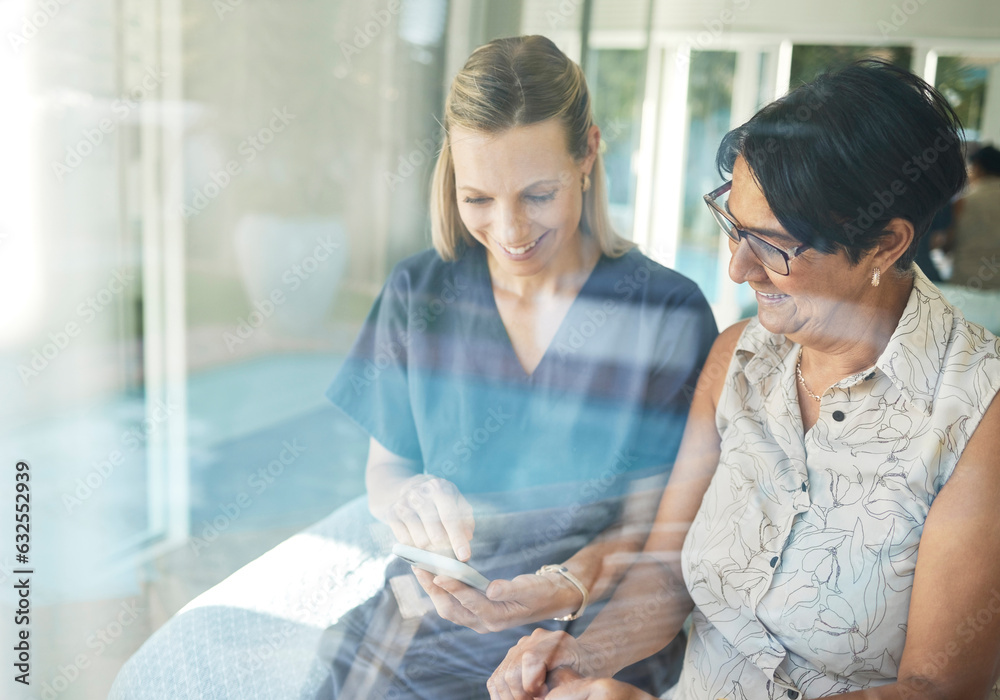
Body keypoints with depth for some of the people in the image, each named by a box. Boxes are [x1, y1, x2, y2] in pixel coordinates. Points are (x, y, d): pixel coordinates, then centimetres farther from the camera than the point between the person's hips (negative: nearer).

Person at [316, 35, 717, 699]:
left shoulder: (669, 313, -8)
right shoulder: (417, 293, 1)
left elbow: (650, 525, -4)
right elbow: (384, 467, 8)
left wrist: (569, 587, -24)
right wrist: (409, 497, -16)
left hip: (595, 641, -2)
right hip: (427, 624, 3)